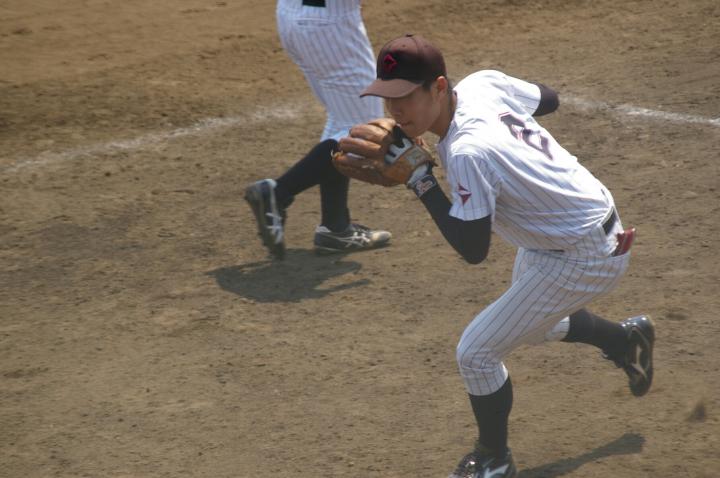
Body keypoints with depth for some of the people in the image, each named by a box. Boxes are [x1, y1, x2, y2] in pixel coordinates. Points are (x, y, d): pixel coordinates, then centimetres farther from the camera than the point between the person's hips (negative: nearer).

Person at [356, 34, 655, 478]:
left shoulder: (468, 152, -35)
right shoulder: (482, 83, -11)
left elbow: (473, 250, -28)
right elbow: (548, 98, 7)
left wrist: (421, 181, -26)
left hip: (585, 258, -9)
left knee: (476, 352, -3)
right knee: (528, 321, 34)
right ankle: (626, 338, 52)